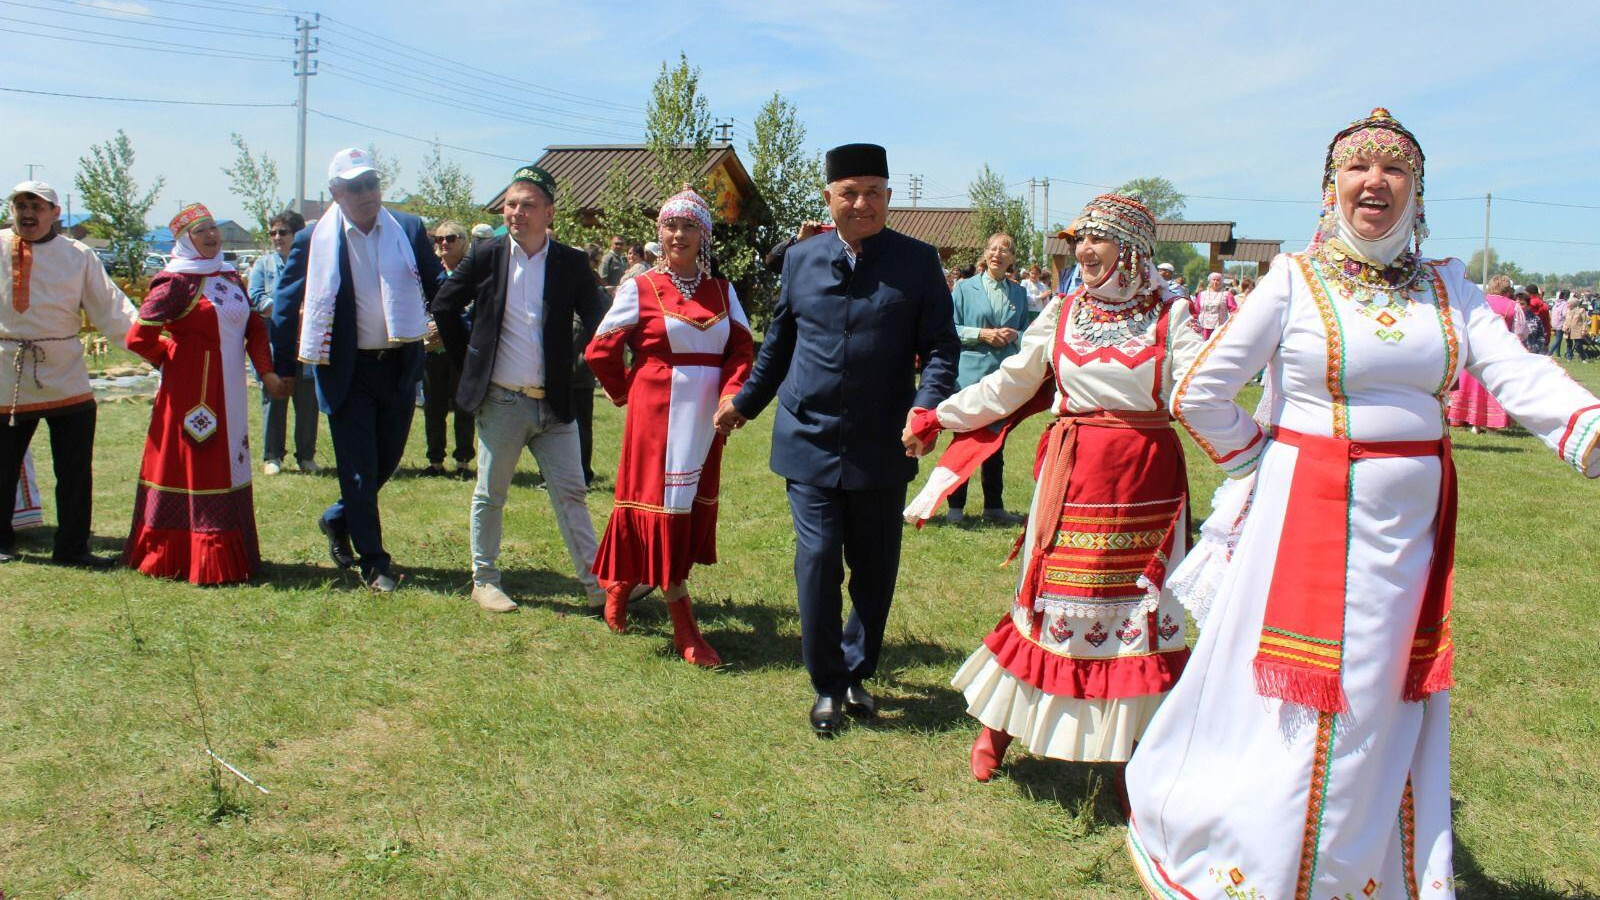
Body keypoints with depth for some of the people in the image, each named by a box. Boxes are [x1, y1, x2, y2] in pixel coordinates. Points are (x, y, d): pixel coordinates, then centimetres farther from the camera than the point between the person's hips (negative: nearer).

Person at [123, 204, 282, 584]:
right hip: (192, 394, -7)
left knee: (228, 469, 13)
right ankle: (197, 560, 6)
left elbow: (254, 327, 13)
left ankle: (229, 552, 23)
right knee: (191, 467, -1)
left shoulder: (230, 277, 11)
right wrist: (173, 357, 0)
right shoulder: (177, 281, -10)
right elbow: (139, 336, -14)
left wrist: (266, 371, 1)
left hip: (229, 394, 8)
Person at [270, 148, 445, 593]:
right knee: (359, 469, 1)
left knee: (387, 460, 15)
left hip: (400, 365, 3)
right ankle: (374, 564, 12)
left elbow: (438, 286, 8)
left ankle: (338, 520, 40)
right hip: (348, 369, -3)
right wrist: (285, 367, 5)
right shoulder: (314, 240, -4)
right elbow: (286, 302, 3)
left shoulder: (409, 230, 1)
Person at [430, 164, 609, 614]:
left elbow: (597, 319, -1)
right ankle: (484, 580, 24)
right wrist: (469, 360, 6)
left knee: (570, 493, 3)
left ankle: (594, 582, 7)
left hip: (555, 403, 1)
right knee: (490, 495, 10)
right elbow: (444, 307, 8)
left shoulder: (572, 263, -1)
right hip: (500, 403, 0)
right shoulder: (486, 256, -1)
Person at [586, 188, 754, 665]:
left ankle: (621, 585, 33)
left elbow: (741, 348, 2)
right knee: (663, 506, -3)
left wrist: (730, 394, -14)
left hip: (704, 420, 5)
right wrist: (629, 395, 5)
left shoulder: (722, 292, 9)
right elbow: (601, 351, 1)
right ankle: (686, 631, 2)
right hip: (658, 415, -5)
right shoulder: (640, 288, -1)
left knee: (695, 509, 11)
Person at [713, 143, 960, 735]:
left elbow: (940, 345, -1)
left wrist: (926, 408, -18)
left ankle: (857, 671, 29)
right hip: (811, 440, 1)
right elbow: (778, 342, 19)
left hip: (882, 447, 0)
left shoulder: (918, 261, 1)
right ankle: (827, 686, 13)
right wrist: (744, 403, 24)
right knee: (818, 559, -3)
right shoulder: (801, 259, 7)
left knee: (875, 567, 9)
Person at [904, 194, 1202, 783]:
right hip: (1073, 475, 1)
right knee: (1052, 600, 7)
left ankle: (1131, 741, 16)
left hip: (1145, 482, -1)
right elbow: (1006, 387, 12)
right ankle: (998, 725, 22)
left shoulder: (1170, 315, -1)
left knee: (1142, 609, 5)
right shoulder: (1062, 315, 6)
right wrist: (937, 417, 10)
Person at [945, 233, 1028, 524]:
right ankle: (955, 506, 8)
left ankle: (994, 505, 18)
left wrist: (1014, 336, -6)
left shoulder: (1019, 293, 12)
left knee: (997, 443, 9)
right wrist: (981, 334, -13)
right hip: (971, 374, -3)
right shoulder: (964, 288, 3)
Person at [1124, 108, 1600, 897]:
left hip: (1412, 526, 4)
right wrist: (1263, 463, -1)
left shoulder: (1448, 288, 6)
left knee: (1391, 707, 14)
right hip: (1312, 519, -4)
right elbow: (1199, 394, -7)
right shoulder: (1296, 279, -5)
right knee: (1295, 706, 4)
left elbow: (1519, 376, -9)